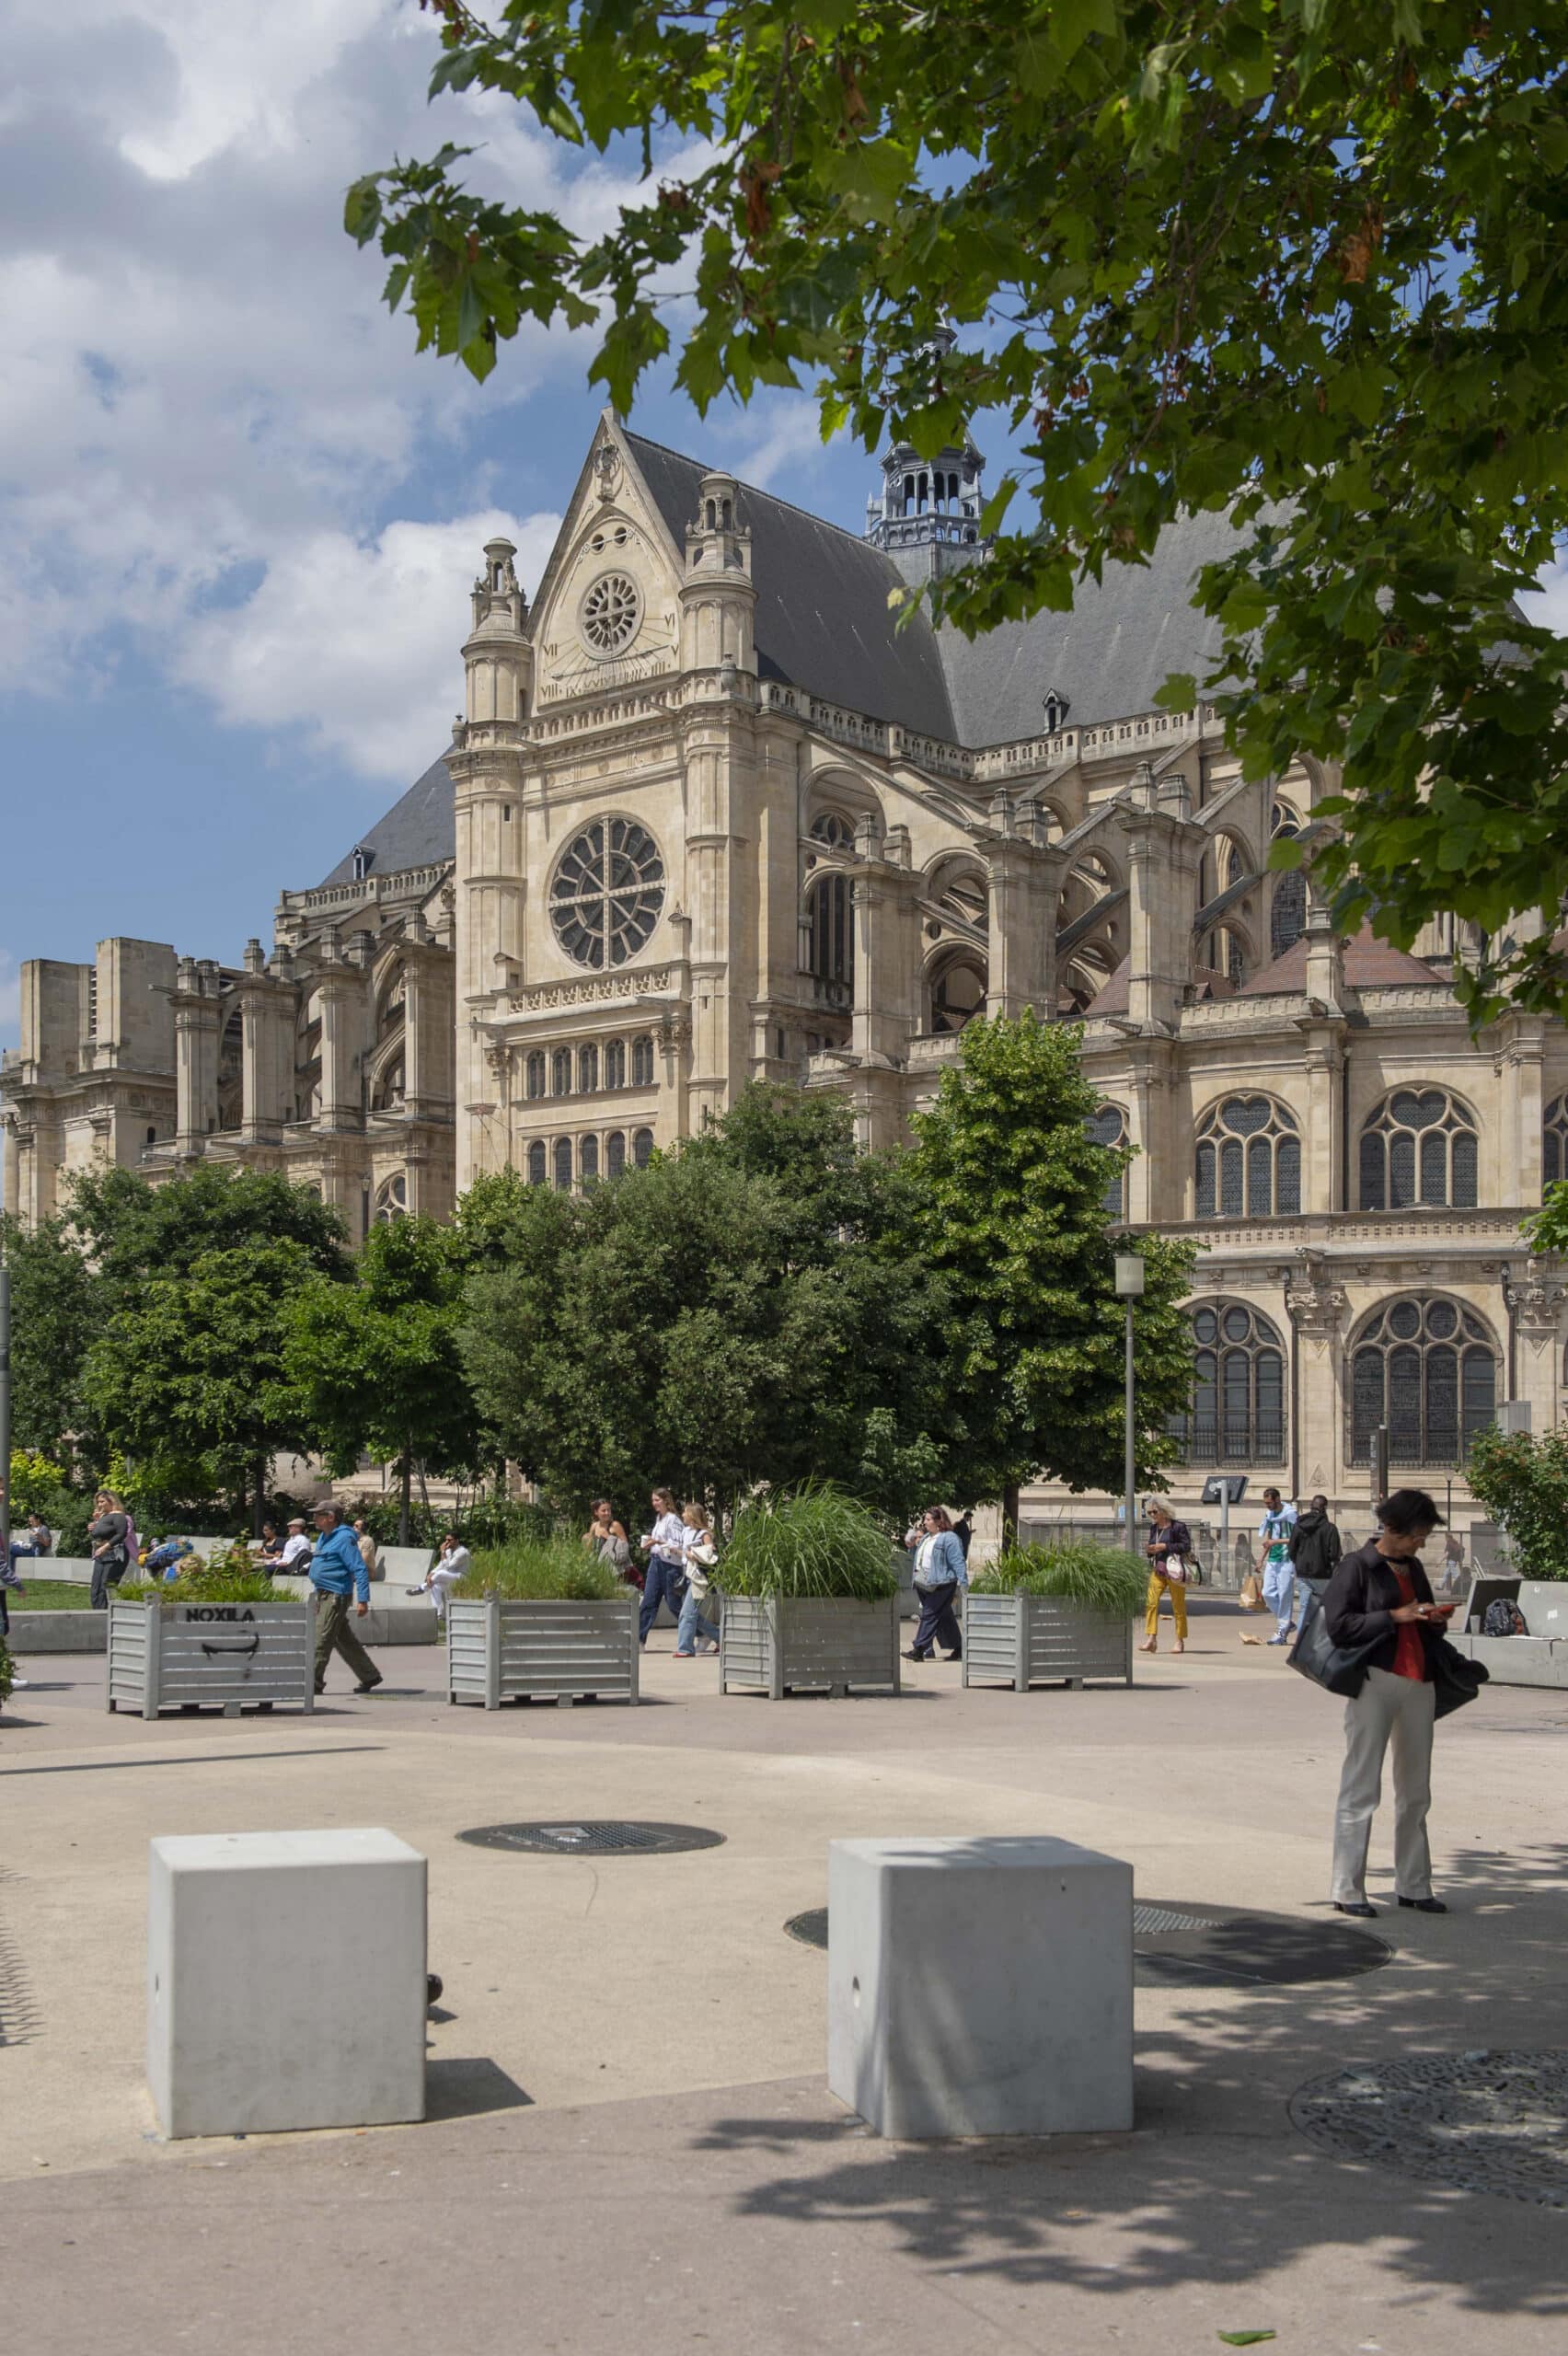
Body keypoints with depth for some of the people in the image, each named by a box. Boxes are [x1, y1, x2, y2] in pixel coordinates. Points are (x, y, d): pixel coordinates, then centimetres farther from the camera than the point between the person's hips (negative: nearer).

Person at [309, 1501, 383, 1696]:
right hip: (323, 1595, 10)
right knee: (344, 1640, 14)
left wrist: (363, 1600, -23)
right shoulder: (323, 1537, 15)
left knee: (322, 1639, -9)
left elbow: (360, 1570, -18)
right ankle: (369, 1677, 22)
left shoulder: (344, 1538, -15)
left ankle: (313, 1682, -6)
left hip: (336, 1596, -10)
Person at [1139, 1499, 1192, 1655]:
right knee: (1151, 1602, -9)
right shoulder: (1153, 1528, 13)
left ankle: (1180, 1641, 13)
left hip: (1173, 1570, -6)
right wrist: (1149, 1551, 1)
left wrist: (1165, 1547, -18)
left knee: (1178, 1606, 3)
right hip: (1157, 1570, 6)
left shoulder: (1178, 1527, -7)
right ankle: (1151, 1639, -10)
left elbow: (1186, 1545, -13)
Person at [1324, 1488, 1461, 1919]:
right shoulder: (1357, 1566, -3)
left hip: (1419, 1682, 7)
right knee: (1361, 1788, -4)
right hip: (1375, 1680, -7)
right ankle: (1347, 1889, 1)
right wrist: (1394, 1616, -15)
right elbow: (1338, 1626, -11)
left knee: (1415, 1791, 10)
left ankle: (1413, 1885, 18)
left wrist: (1436, 1620, 5)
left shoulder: (1413, 1568, 17)